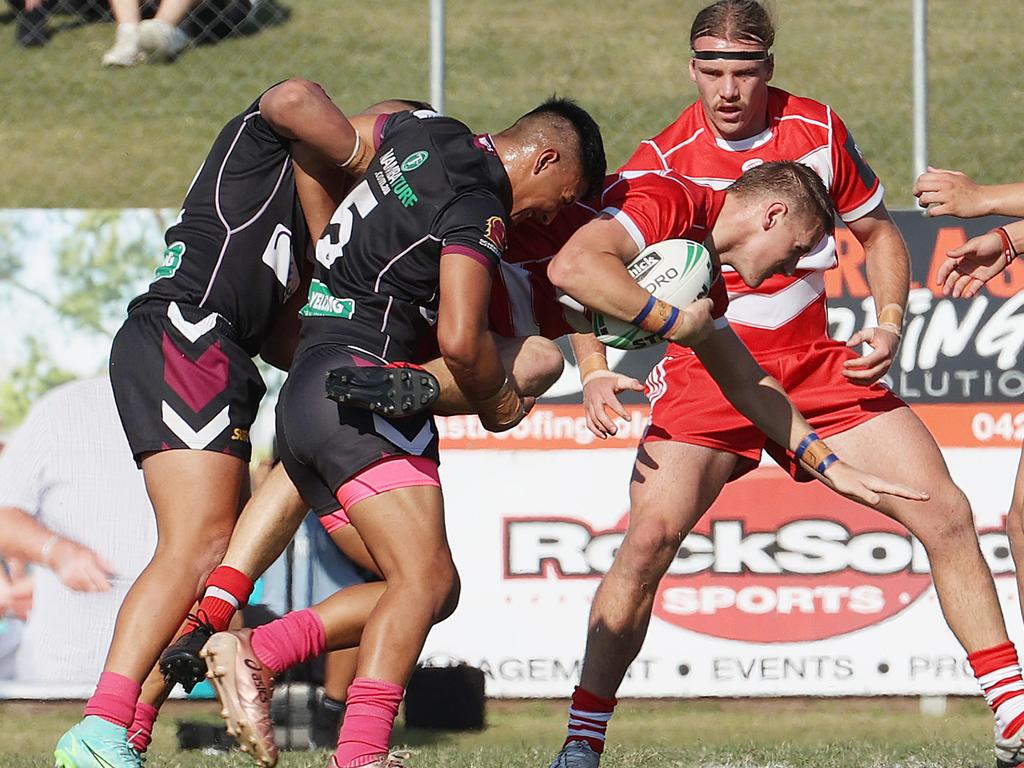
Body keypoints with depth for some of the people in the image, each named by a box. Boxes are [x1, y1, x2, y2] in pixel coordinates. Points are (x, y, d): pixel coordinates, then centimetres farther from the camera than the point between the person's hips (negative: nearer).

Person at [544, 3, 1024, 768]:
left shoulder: (820, 131, -2)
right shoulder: (665, 159, -10)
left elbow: (879, 233, 12)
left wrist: (889, 325, -3)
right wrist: (595, 371, -25)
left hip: (816, 362, 3)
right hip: (708, 372, -3)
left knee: (948, 517, -4)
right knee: (648, 538, -22)